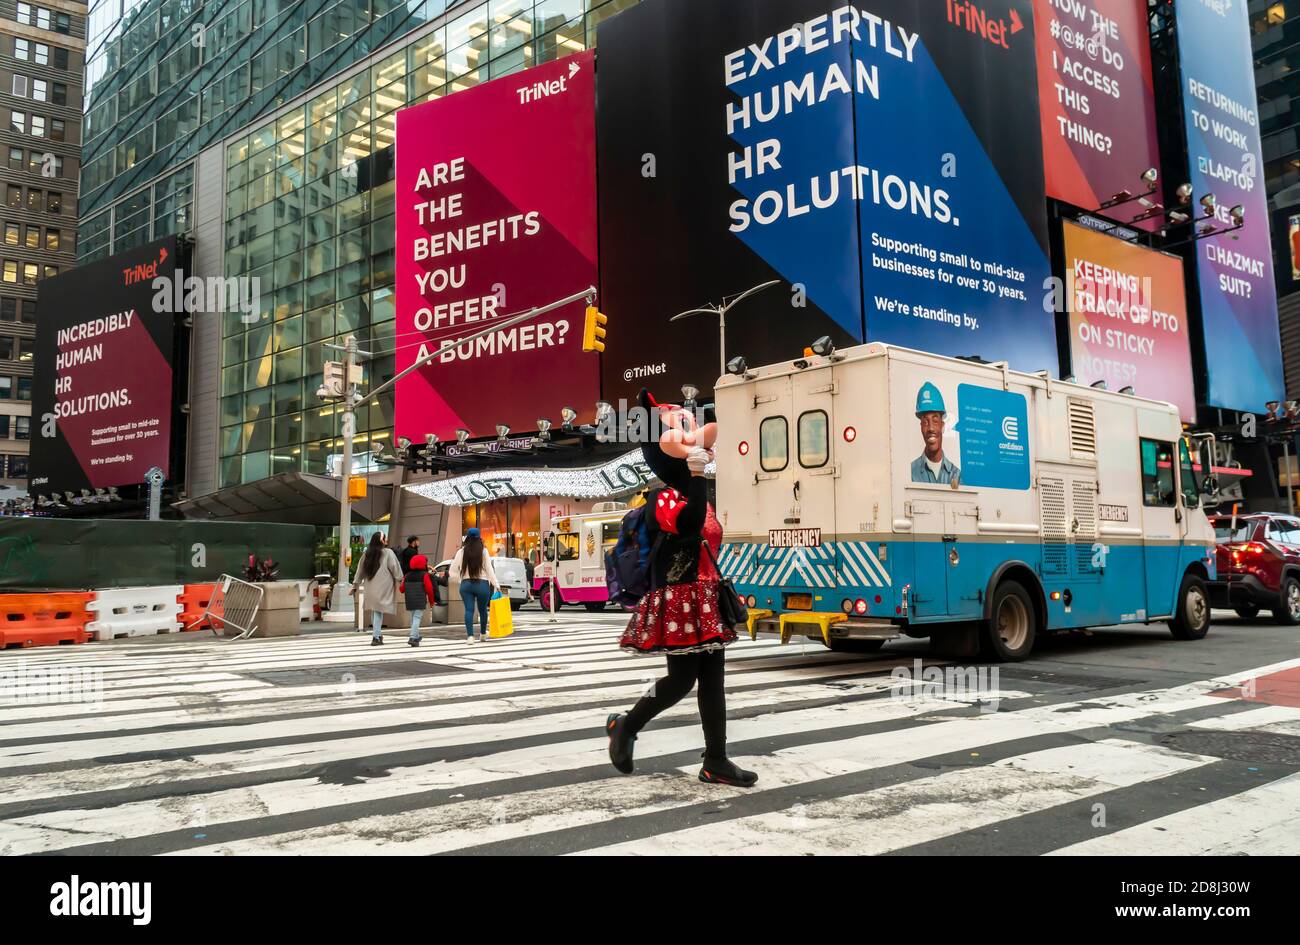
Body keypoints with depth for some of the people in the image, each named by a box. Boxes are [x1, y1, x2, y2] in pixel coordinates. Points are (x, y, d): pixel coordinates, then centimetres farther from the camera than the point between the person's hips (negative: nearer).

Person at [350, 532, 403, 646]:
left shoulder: (367, 553, 9)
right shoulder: (388, 553, -7)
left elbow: (360, 571, 14)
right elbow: (394, 568, -9)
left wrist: (355, 585, 20)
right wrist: (400, 580, 1)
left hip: (370, 587, 5)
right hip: (382, 587, -5)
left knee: (374, 610, 15)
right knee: (378, 611, -4)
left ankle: (378, 635, 23)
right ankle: (376, 637, -7)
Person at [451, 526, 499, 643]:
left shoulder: (461, 551, 0)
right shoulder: (483, 551, -4)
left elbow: (453, 571, 2)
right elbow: (489, 569, -4)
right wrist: (496, 585, 1)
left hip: (466, 584, 1)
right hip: (482, 584, -1)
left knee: (469, 610, -1)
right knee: (483, 609, 15)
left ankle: (470, 636, -13)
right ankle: (483, 634, 31)